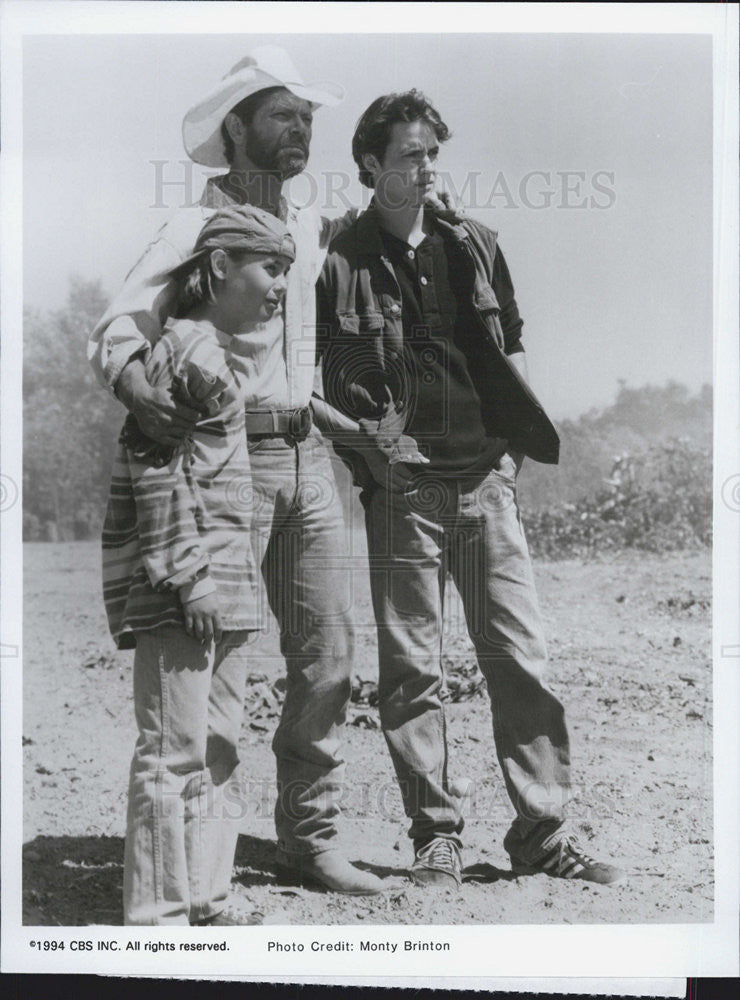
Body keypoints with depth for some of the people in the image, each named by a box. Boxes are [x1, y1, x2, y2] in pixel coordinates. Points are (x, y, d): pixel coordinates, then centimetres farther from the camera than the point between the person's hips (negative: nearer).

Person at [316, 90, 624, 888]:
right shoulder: (342, 262, 1)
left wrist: (512, 444, 9)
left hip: (485, 479, 3)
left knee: (521, 658, 2)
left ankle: (542, 831, 12)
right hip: (403, 486, -3)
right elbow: (318, 381, 2)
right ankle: (435, 835, 13)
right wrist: (369, 441, -12)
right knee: (410, 667, 1)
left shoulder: (473, 247, 13)